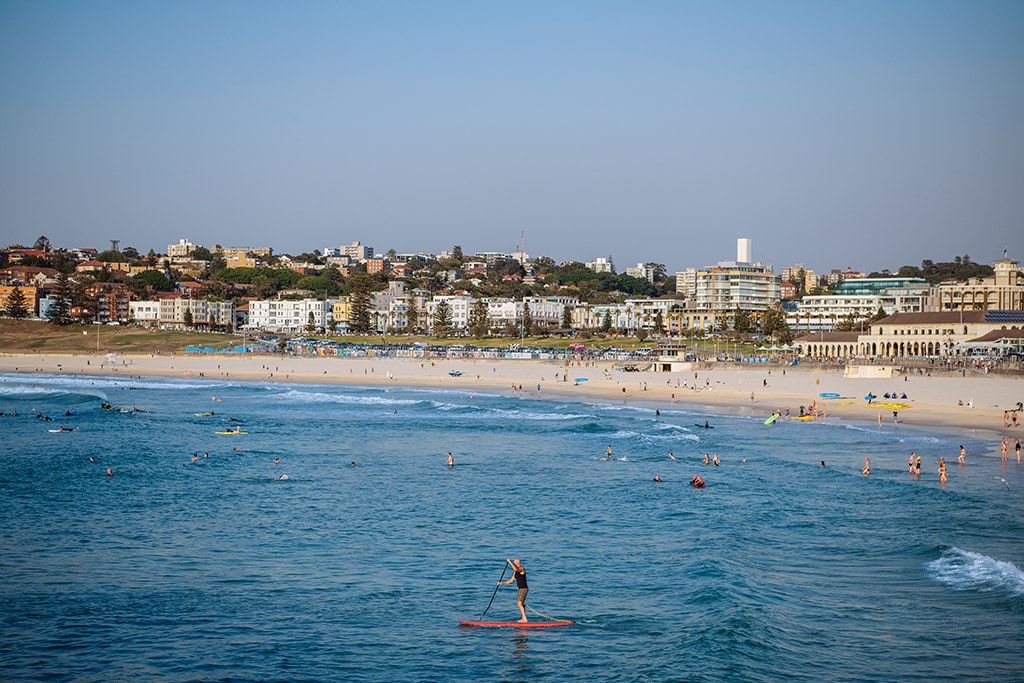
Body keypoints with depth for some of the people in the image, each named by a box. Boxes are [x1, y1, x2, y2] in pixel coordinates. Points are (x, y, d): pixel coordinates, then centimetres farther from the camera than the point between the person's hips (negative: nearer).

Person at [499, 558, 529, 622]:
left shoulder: (521, 569, -14)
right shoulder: (515, 571, 14)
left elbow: (515, 569, -37)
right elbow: (511, 580, 19)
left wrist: (510, 562, -25)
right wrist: (503, 583, 10)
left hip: (524, 589, -10)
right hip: (521, 589, 10)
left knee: (519, 604, -14)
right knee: (521, 604, 16)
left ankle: (525, 619, -14)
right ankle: (524, 618, 23)